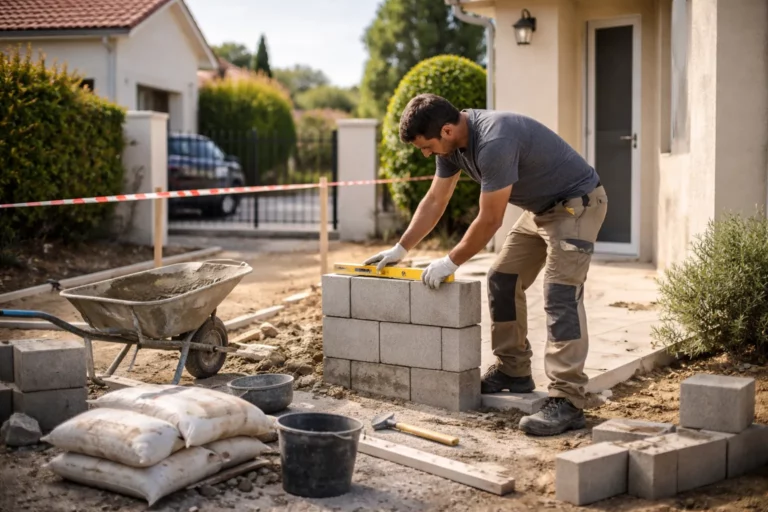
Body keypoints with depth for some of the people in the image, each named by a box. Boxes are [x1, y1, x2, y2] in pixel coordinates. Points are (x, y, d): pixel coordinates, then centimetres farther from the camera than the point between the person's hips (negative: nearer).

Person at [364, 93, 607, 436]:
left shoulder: (494, 142, -33)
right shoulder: (452, 142, -3)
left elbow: (489, 220, -26)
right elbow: (435, 201, 9)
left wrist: (450, 263, -15)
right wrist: (400, 249, 9)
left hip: (576, 204, -10)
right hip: (541, 208, 10)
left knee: (560, 296, -19)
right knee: (502, 281, 10)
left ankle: (566, 403, -21)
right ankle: (513, 372, 21)